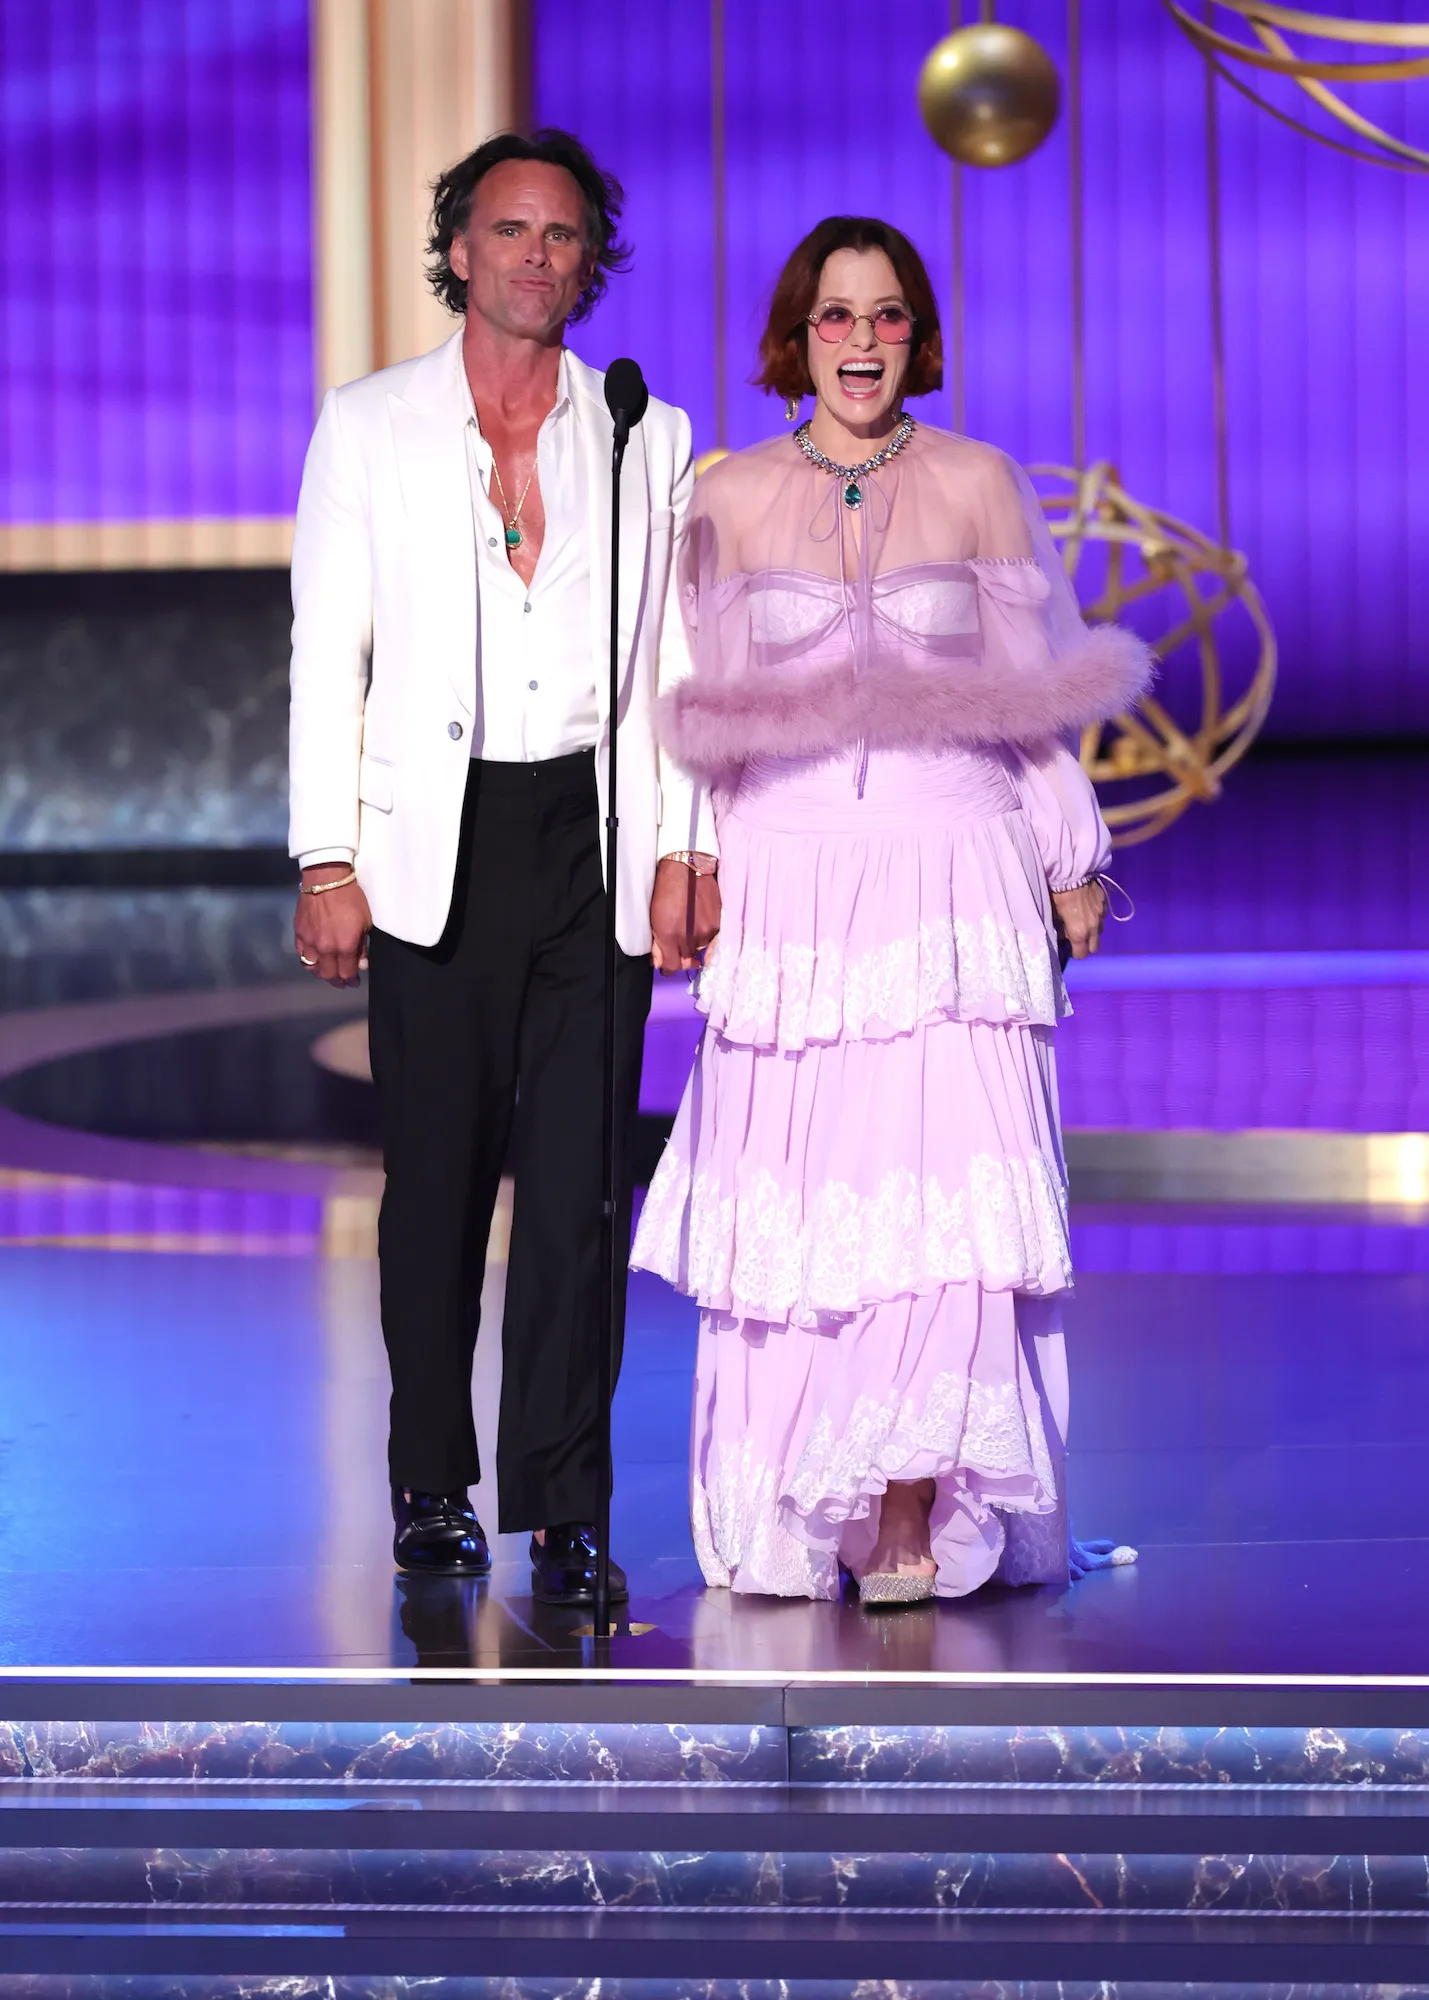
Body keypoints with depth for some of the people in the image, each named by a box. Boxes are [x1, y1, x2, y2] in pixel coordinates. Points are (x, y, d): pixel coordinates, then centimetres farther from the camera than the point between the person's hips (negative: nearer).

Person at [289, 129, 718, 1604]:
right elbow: (327, 654, 5)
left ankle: (561, 1509, -2)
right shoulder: (369, 427, 7)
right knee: (437, 1176, 4)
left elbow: (676, 665, 10)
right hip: (437, 848, 0)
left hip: (597, 841, 1)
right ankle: (430, 1485, 17)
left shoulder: (647, 440, 10)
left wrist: (681, 851, 1)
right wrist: (328, 860, -3)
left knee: (577, 1180, -5)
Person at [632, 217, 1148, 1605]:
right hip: (786, 881, 1)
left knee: (941, 1201, -10)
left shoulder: (977, 485, 6)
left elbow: (1035, 693, 10)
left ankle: (912, 1516, -6)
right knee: (796, 1204, -1)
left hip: (953, 877, -1)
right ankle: (796, 1524, 8)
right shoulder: (730, 497, 8)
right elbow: (700, 709, 11)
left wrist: (1073, 860, 8)